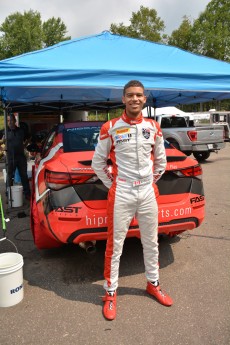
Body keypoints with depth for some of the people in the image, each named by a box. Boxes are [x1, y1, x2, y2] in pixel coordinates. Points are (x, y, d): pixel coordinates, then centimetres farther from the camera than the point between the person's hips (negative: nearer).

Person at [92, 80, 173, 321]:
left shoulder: (153, 127, 4)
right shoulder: (110, 128, -6)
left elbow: (160, 161, 15)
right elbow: (98, 163, 2)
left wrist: (151, 182, 10)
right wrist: (112, 184, 0)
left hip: (148, 193, 4)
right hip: (121, 194, -3)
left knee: (151, 243, 17)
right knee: (114, 246, 5)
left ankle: (153, 284, 38)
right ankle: (110, 293, 23)